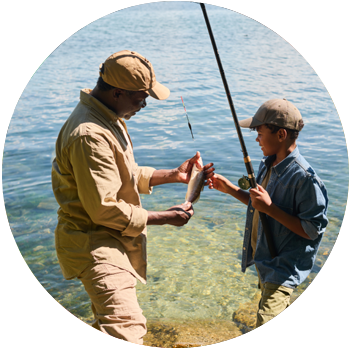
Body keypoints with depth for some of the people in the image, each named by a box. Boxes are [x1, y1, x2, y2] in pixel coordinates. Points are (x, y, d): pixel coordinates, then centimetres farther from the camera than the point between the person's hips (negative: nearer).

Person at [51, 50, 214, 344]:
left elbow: (126, 175, 18)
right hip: (95, 244, -11)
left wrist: (173, 175, 8)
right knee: (127, 328, -23)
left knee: (108, 323, 25)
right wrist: (165, 217, -17)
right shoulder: (90, 135, -26)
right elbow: (104, 209, -26)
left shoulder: (108, 118, 8)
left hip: (112, 241, 11)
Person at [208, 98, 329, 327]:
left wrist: (270, 208, -28)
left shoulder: (304, 177, -25)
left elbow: (313, 230, -24)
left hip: (284, 268, -9)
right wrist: (229, 189, 5)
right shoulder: (268, 165, 2)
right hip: (264, 260, 9)